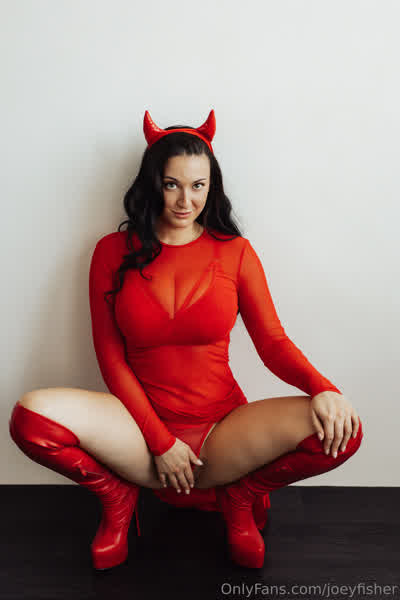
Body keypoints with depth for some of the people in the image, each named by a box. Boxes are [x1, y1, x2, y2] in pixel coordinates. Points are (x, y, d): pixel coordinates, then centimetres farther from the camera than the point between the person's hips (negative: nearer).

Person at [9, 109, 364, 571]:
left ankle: (239, 496, 4)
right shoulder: (114, 252, 2)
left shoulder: (234, 252, 3)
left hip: (222, 427, 1)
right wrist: (159, 441, -9)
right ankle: (118, 497, 3)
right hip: (143, 427, 0)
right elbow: (111, 357, 0)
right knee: (31, 416, -26)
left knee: (341, 430, -24)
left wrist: (322, 388, -23)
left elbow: (273, 342, 0)